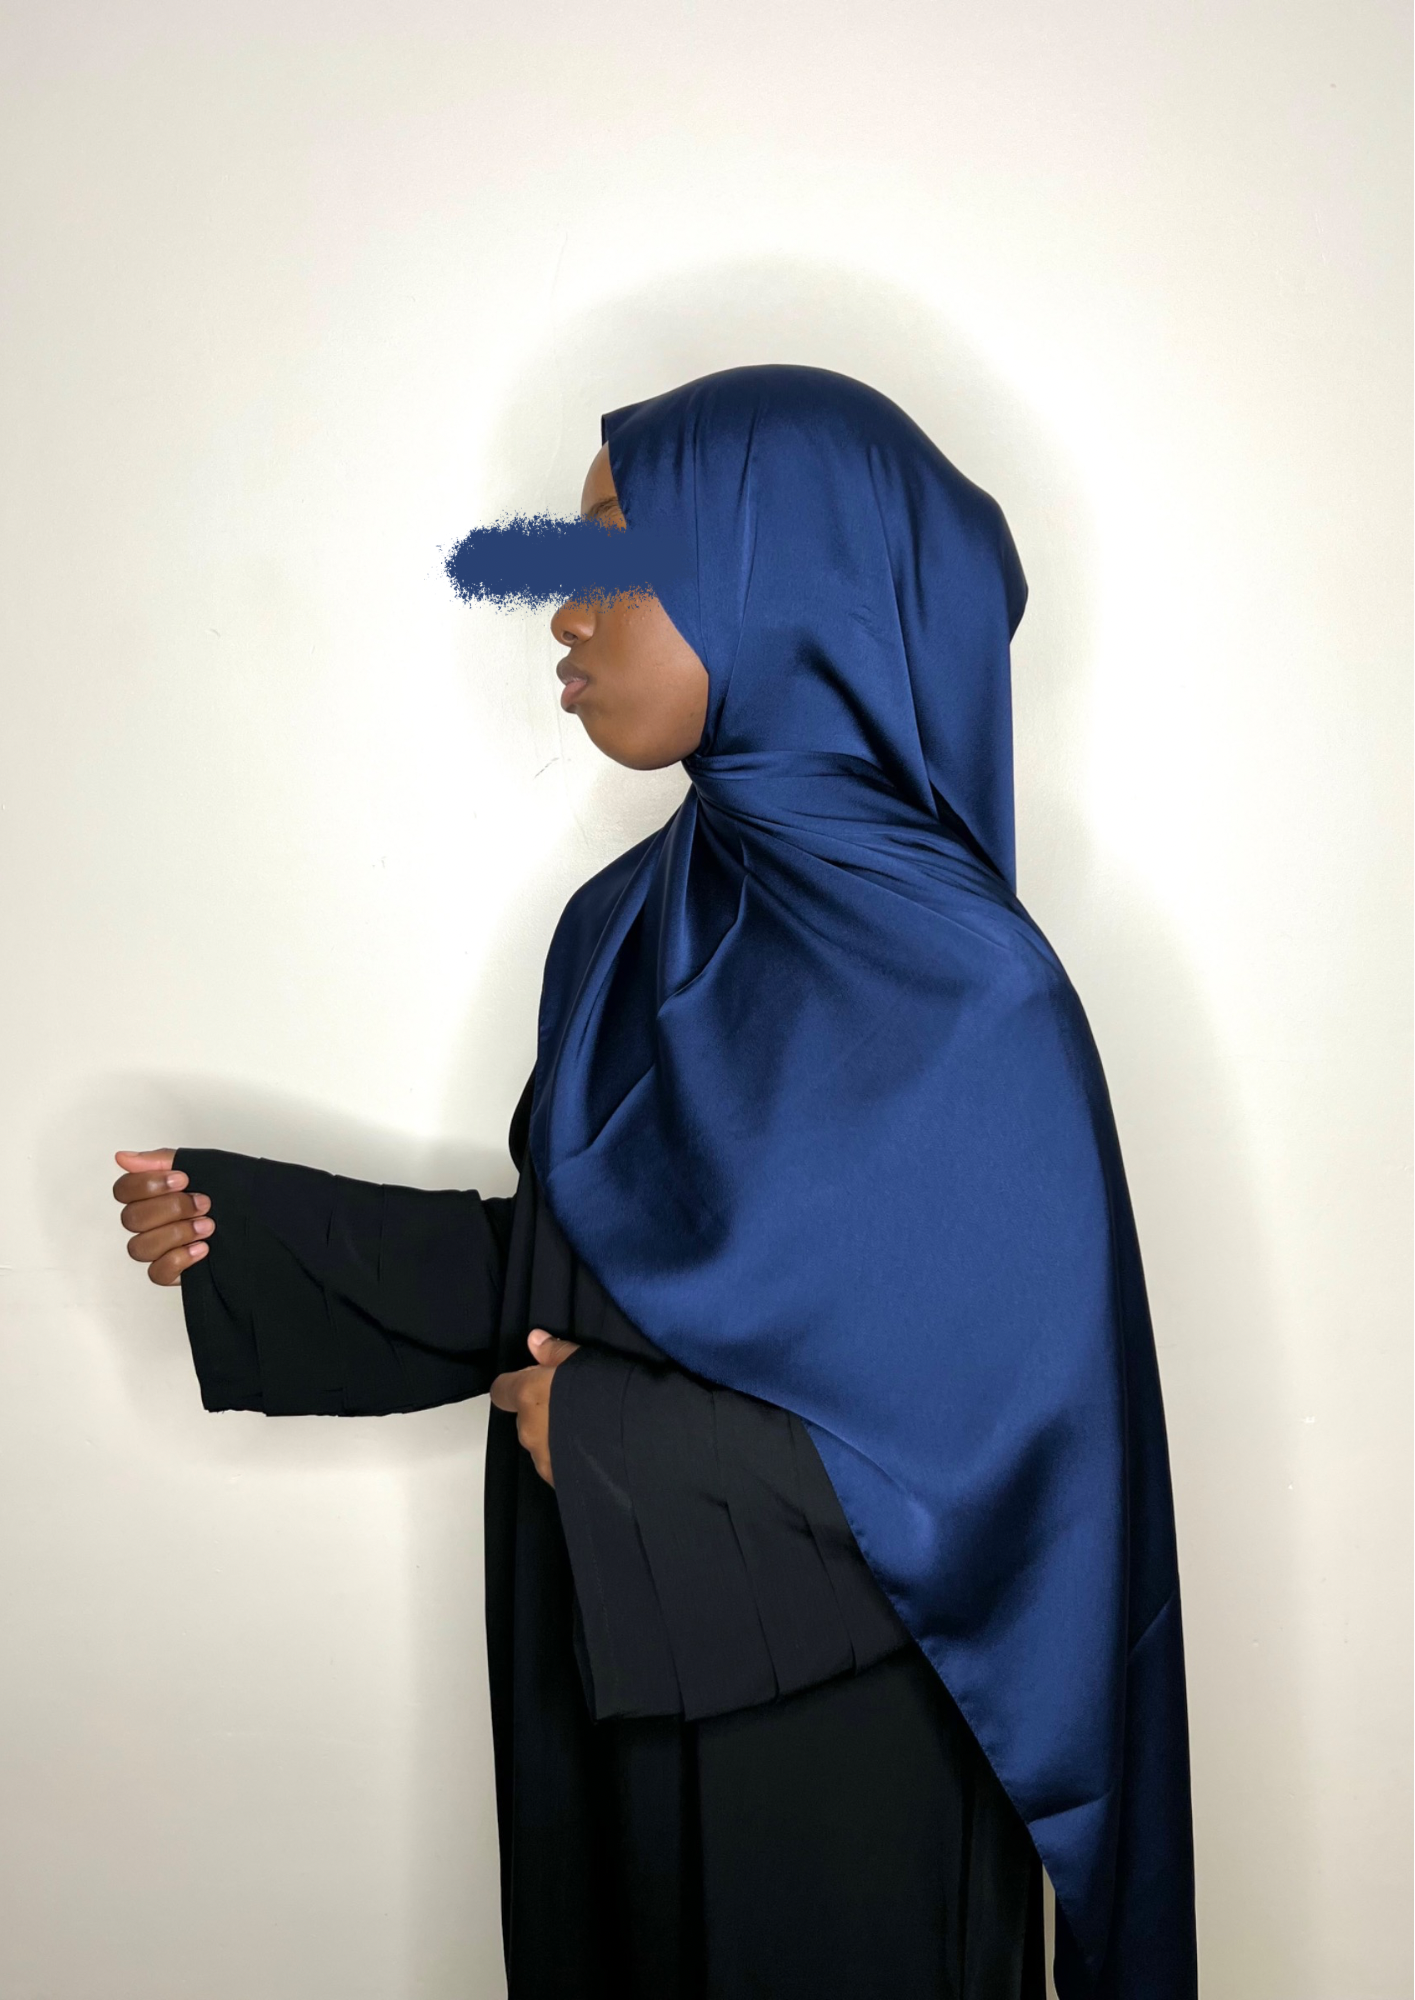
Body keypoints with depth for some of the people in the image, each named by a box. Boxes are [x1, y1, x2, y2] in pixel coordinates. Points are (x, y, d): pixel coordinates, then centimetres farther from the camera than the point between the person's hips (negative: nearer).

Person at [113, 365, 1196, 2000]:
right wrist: (240, 1234, 0)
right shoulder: (634, 924, -1)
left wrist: (612, 1438, -19)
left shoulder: (953, 994, -23)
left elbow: (1026, 1441, -22)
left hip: (835, 1745, -6)